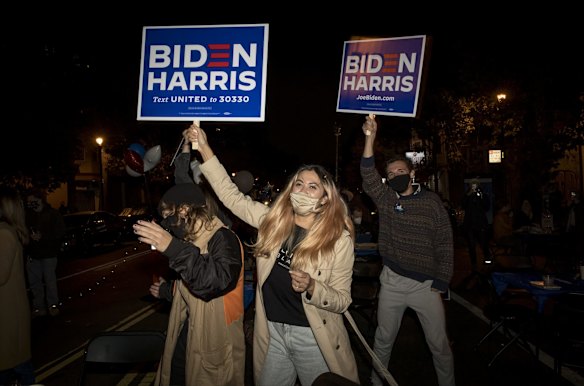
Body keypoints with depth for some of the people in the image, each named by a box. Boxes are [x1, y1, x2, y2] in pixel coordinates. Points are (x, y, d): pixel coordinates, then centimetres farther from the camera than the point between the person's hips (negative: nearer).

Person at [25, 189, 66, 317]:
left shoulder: (53, 214, -6)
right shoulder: (28, 215, 7)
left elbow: (60, 233, -11)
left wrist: (42, 237, -21)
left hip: (49, 254, -4)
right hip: (32, 254, 5)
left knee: (50, 280, 2)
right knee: (34, 282, 8)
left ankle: (53, 305, 15)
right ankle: (38, 308, 19)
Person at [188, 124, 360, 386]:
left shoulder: (339, 239, -13)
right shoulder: (272, 220, -3)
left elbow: (342, 300, -10)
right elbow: (232, 196, 0)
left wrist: (311, 287, -30)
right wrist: (205, 150, -4)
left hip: (312, 336, -3)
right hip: (272, 332, 4)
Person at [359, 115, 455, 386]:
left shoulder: (432, 201, -4)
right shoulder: (385, 198, 1)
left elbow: (444, 244, -2)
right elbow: (368, 178, -17)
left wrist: (440, 283, -5)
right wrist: (370, 138, -29)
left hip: (426, 284, -1)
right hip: (392, 281, 2)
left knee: (439, 343, 8)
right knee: (384, 338, 15)